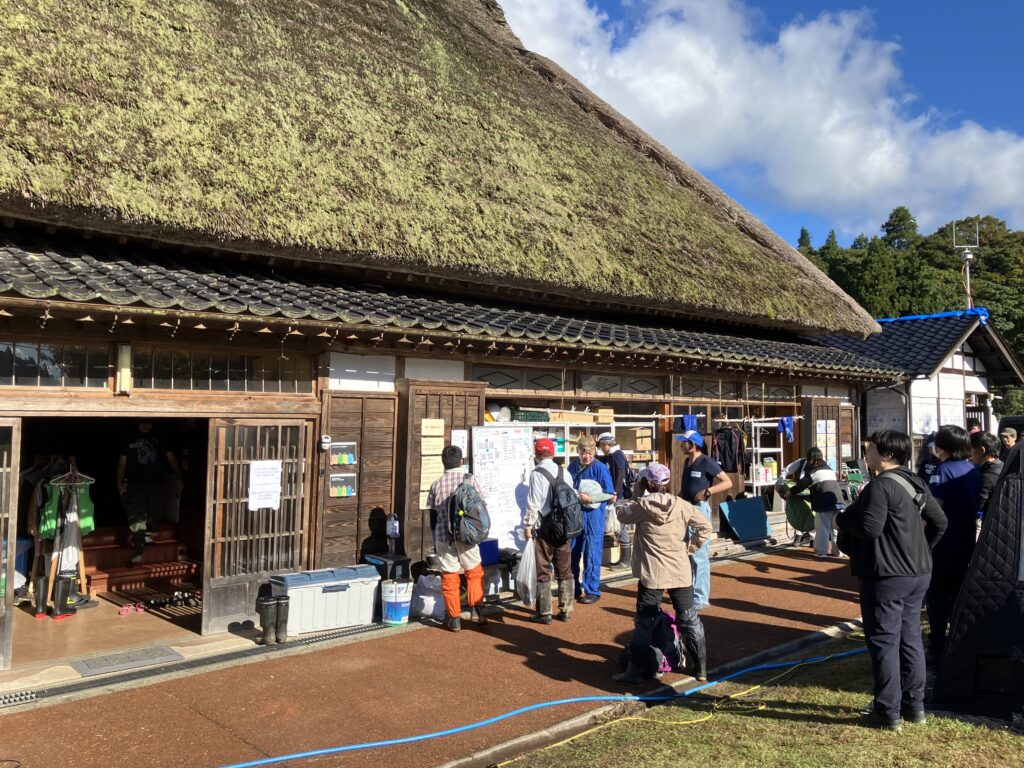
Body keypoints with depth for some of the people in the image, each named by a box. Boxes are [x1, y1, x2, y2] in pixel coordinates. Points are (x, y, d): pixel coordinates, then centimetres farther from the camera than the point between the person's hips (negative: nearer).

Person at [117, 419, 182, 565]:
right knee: (137, 517, -6)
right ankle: (137, 552, -6)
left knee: (156, 511, -8)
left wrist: (179, 478, 0)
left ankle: (145, 533, 24)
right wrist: (120, 483, -8)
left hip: (155, 483, 1)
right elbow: (122, 464, 5)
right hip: (135, 485, -1)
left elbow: (171, 458, 8)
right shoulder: (129, 442, 8)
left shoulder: (158, 440, 10)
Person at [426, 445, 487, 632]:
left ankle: (454, 619, 13)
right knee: (474, 572, 17)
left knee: (449, 577, 8)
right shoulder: (470, 479, -3)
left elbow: (433, 516, 6)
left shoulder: (436, 484, 1)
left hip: (444, 537, 1)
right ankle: (476, 610, 12)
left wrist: (435, 541, 17)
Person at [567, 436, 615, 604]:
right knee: (571, 552, 12)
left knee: (592, 553, 1)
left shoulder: (600, 468, -11)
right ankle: (574, 588, 27)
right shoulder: (573, 465, 4)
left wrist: (590, 499, -21)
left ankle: (592, 590, 13)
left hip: (593, 513, -5)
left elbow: (610, 495, -12)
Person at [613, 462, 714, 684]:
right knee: (689, 618, 15)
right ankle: (700, 668, 24)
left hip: (652, 574, -3)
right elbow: (706, 527, 3)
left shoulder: (642, 505, -10)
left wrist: (637, 493, 9)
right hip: (681, 572, 3)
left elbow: (621, 514, 6)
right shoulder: (682, 505, -1)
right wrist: (691, 547, 7)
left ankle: (634, 672, 9)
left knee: (644, 622, 4)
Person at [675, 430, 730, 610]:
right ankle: (691, 592, 25)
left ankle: (700, 598, -1)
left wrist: (708, 491, -23)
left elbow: (728, 483, -14)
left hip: (699, 509, -9)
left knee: (698, 554, -7)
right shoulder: (687, 461, 13)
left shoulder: (707, 462, -12)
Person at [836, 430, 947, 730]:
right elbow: (939, 522, 17)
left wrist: (843, 519, -8)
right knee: (910, 637, 16)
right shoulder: (916, 484, 10)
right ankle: (914, 705, 26)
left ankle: (888, 711, 6)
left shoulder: (881, 485, -19)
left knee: (884, 641, -1)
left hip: (886, 575, -9)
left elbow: (870, 528, -25)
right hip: (918, 573, 9)